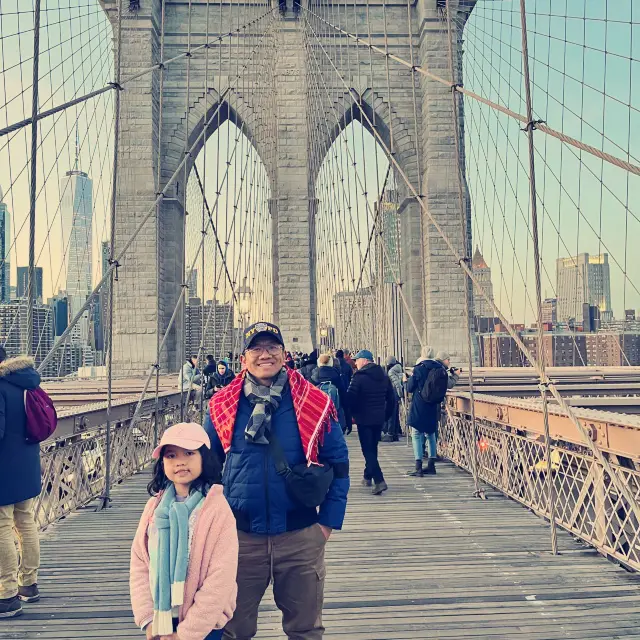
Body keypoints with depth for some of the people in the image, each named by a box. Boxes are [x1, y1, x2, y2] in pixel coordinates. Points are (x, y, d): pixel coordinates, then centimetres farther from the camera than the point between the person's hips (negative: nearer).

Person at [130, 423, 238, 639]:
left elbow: (221, 579, -17)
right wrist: (147, 618, -6)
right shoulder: (155, 506, -1)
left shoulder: (218, 509, -16)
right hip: (159, 621, 4)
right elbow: (139, 563, 1)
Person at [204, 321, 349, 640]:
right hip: (240, 536, 1)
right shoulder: (222, 405, -2)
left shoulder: (315, 403, -6)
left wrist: (329, 521, -3)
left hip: (301, 537, -1)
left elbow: (338, 464, 1)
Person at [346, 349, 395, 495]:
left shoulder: (359, 376, -13)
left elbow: (350, 398, -17)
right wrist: (386, 415, 16)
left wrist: (354, 413, -1)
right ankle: (368, 477, 33)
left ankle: (379, 481, -16)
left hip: (364, 419, -7)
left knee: (368, 450, -4)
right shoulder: (383, 376, 8)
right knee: (373, 448, 20)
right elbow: (391, 399, 11)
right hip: (379, 419, 7)